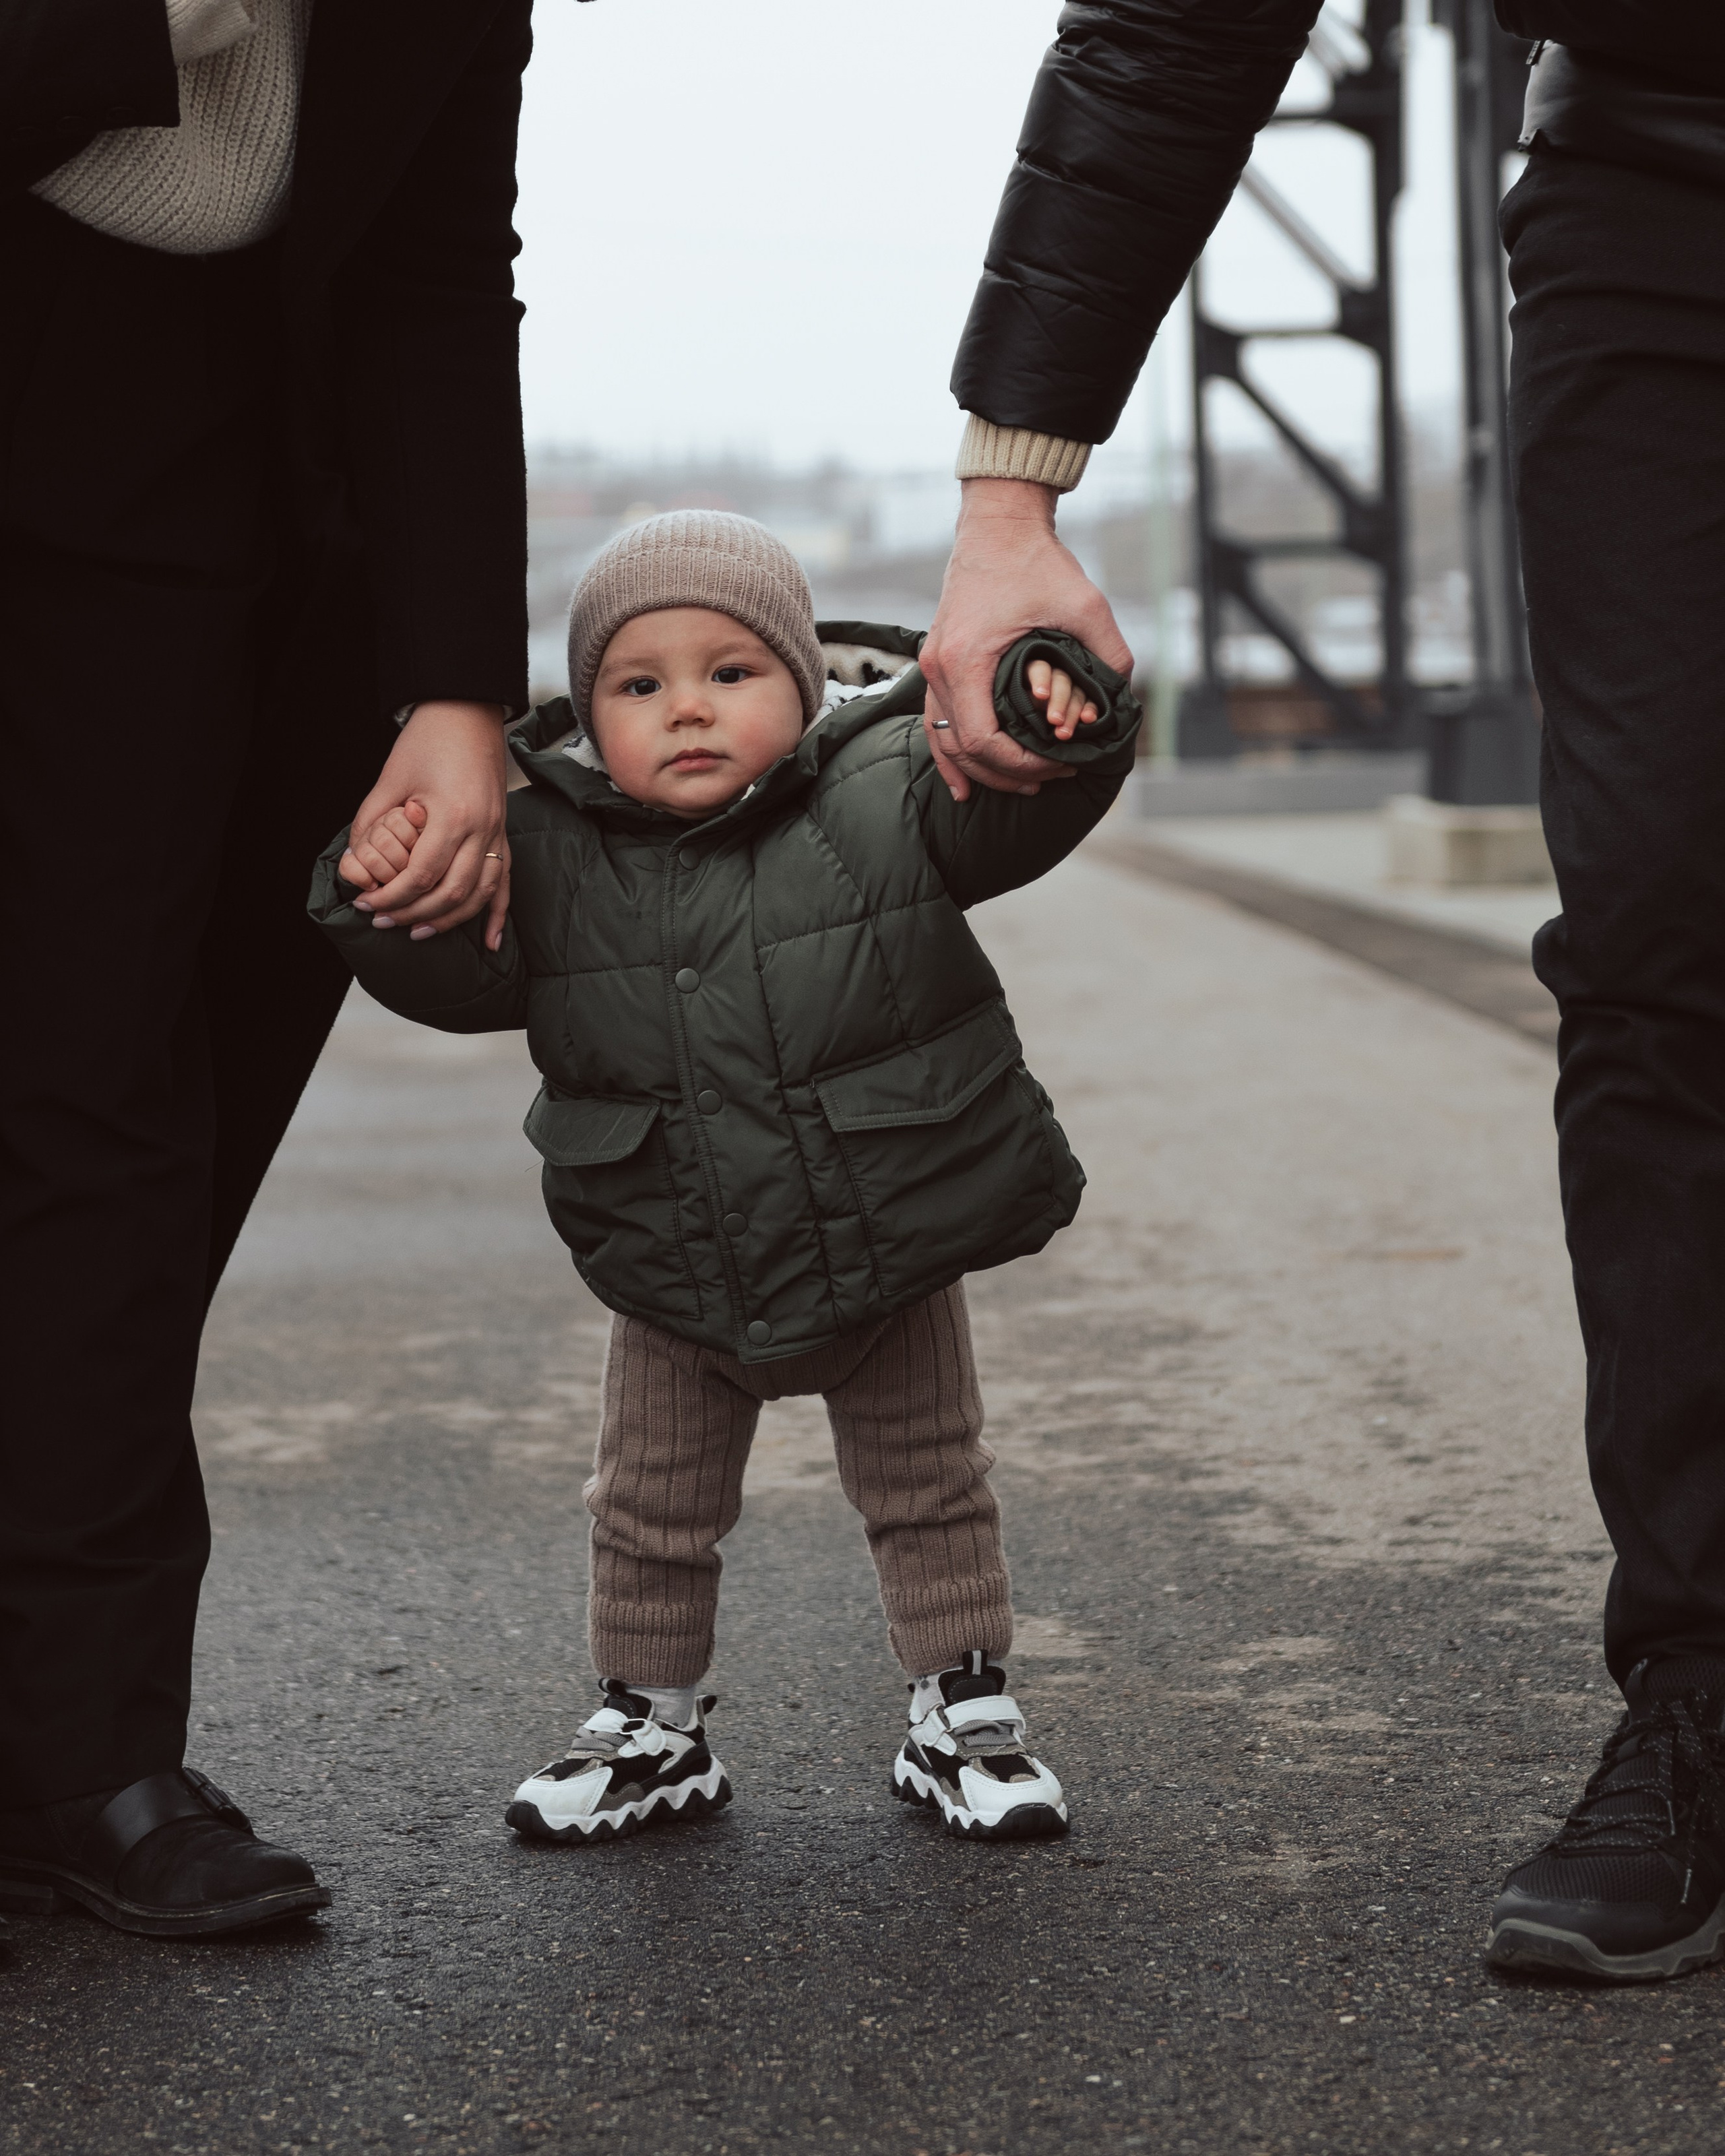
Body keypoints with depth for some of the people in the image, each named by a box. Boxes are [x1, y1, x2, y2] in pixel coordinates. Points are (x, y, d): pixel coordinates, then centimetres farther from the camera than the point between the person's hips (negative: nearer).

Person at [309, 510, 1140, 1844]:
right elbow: (464, 980, -9)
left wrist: (1058, 721, -45)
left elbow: (1018, 807, -23)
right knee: (653, 1511, 14)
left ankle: (963, 1710, 30)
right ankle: (652, 1725, 34)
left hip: (892, 1246, -1)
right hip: (675, 1281, 1)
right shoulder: (551, 855, -10)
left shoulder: (887, 796, -14)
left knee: (930, 1488, 13)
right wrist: (390, 906, -31)